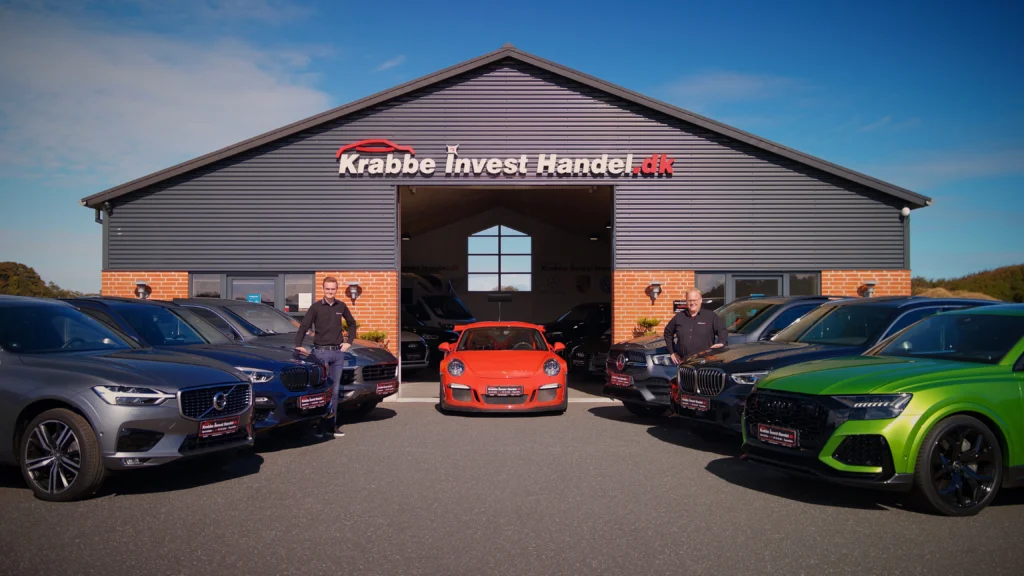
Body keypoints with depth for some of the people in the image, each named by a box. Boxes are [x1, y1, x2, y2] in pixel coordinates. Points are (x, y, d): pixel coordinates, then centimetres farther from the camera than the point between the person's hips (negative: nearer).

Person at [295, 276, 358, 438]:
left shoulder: (341, 306, 8)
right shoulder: (316, 307, -4)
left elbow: (352, 323, 22)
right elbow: (304, 326, -8)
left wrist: (349, 342, 12)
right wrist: (298, 345, -22)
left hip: (338, 352, 4)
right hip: (321, 352, -4)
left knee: (334, 390, 8)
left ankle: (332, 423, 14)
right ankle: (319, 424, 1)